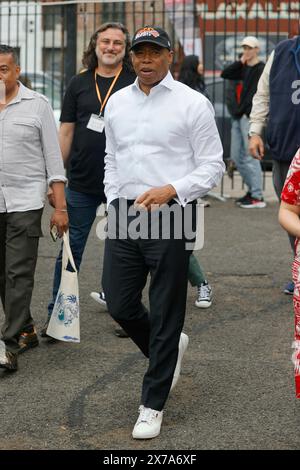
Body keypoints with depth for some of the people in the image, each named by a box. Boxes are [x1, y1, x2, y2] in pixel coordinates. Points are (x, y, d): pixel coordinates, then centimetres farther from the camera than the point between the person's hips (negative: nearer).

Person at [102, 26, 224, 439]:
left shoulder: (192, 104, -5)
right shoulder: (116, 103, 12)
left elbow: (212, 167, -5)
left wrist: (169, 190, -18)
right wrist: (114, 206, 13)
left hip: (170, 217, -5)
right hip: (124, 217, 5)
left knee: (165, 316, 1)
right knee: (119, 304, 7)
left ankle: (153, 405, 12)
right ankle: (169, 349, 36)